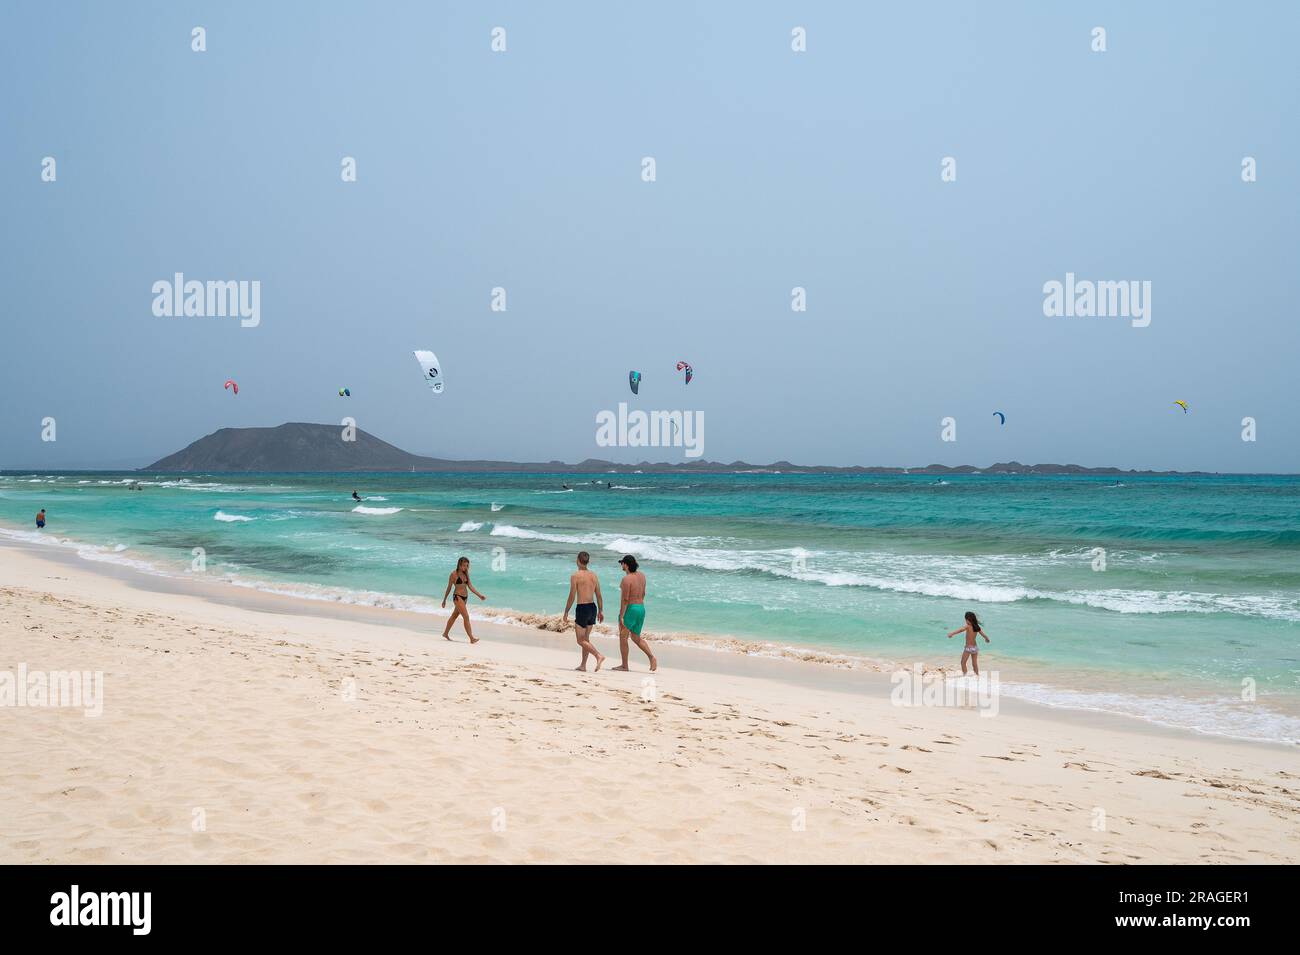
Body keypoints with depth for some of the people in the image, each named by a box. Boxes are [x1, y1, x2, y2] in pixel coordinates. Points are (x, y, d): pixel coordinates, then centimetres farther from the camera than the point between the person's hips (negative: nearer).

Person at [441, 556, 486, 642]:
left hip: (465, 597, 7)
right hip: (457, 597, -7)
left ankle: (446, 633, 34)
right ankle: (471, 638, -16)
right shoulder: (453, 574, -8)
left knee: (454, 616, 19)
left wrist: (479, 595, -2)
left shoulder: (466, 574, 10)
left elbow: (470, 586, 8)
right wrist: (444, 600, 4)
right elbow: (449, 587, -2)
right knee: (466, 617, -13)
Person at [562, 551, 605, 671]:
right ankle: (583, 665, 19)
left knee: (581, 640, -1)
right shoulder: (594, 576, 7)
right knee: (586, 638, 17)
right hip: (592, 607, 7)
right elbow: (599, 596, 9)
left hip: (582, 608, -7)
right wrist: (600, 611, 18)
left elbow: (572, 596, -12)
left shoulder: (575, 576, -11)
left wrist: (566, 612, -4)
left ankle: (599, 655, -18)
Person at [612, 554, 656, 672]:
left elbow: (625, 599, -20)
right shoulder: (641, 575, 6)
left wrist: (621, 616, -18)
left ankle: (624, 665, 10)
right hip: (641, 609, 8)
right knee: (636, 637, 18)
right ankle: (652, 657, 2)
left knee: (623, 638, 5)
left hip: (629, 609, -8)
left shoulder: (627, 579, -18)